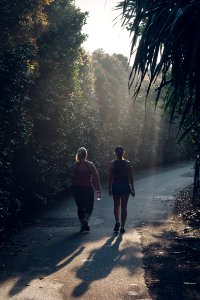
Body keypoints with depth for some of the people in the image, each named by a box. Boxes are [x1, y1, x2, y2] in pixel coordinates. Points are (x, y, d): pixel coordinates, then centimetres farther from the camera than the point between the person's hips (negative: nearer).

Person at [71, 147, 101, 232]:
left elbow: (72, 176, -5)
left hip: (77, 188, 1)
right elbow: (96, 176, -6)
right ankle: (85, 220, -14)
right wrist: (98, 187, 2)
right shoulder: (90, 164, -6)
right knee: (89, 206, 10)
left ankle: (83, 224, 14)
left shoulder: (75, 165, -4)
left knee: (80, 207, 13)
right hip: (88, 188, -1)